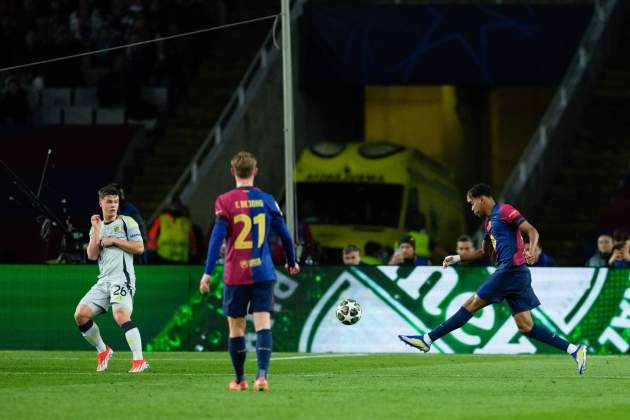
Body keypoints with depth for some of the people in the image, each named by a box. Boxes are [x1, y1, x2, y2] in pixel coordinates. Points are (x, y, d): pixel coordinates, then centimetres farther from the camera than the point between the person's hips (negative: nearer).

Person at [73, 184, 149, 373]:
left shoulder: (126, 222, 5)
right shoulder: (97, 227, 20)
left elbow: (139, 247, -3)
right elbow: (92, 255, 8)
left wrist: (113, 240, -5)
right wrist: (96, 230, 2)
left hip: (122, 277, -6)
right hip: (103, 280, 6)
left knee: (121, 315, -27)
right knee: (80, 315, -4)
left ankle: (139, 360, -32)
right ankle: (103, 351, 14)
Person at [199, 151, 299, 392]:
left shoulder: (225, 201, -4)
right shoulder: (266, 200, 4)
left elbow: (217, 237, -11)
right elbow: (284, 234, 10)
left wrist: (207, 273, -11)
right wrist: (291, 262, 27)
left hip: (235, 275, -1)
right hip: (263, 273, 1)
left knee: (236, 327, 10)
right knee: (263, 324, -4)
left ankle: (239, 380, 19)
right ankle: (262, 374, -22)